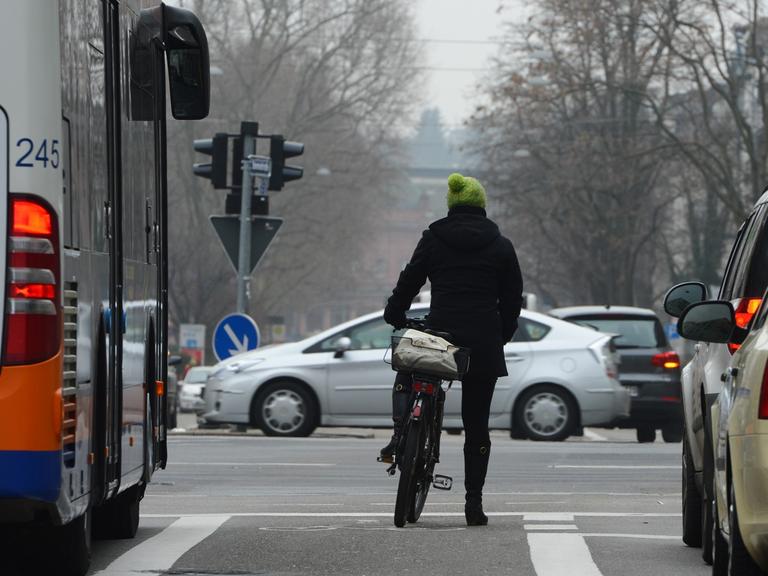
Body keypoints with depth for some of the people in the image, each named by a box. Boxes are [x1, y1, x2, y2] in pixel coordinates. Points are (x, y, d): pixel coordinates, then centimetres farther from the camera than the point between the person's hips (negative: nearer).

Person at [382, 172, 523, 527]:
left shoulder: (433, 239, 2)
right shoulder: (500, 246, 5)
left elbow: (409, 281, 4)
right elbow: (512, 298, 7)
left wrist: (394, 317, 19)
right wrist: (501, 338, 17)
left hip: (439, 333, -1)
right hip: (484, 344, 1)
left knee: (405, 377, 29)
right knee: (477, 427, 6)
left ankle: (400, 431, 3)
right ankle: (474, 502, 3)